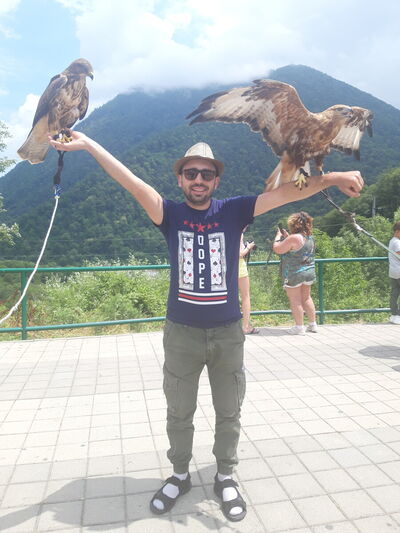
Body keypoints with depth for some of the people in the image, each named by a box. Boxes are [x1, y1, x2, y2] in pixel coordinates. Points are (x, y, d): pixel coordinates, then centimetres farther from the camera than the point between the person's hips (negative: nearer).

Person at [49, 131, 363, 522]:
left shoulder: (233, 211, -3)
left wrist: (331, 178, -21)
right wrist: (87, 144, -18)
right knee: (179, 413, 17)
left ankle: (225, 477, 38)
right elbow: (131, 182, -12)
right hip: (181, 333, 0)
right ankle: (180, 475, 40)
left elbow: (284, 192, -10)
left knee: (228, 413, 16)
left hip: (228, 333, 1)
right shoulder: (170, 214, -4)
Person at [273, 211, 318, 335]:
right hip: (309, 272, 8)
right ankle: (313, 324, 24)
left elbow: (277, 249, -16)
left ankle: (299, 327, 6)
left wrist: (279, 236, -1)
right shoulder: (310, 237, 7)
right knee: (306, 298, 18)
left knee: (295, 300, 2)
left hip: (294, 274, -8)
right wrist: (287, 236, 15)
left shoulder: (294, 238, -20)